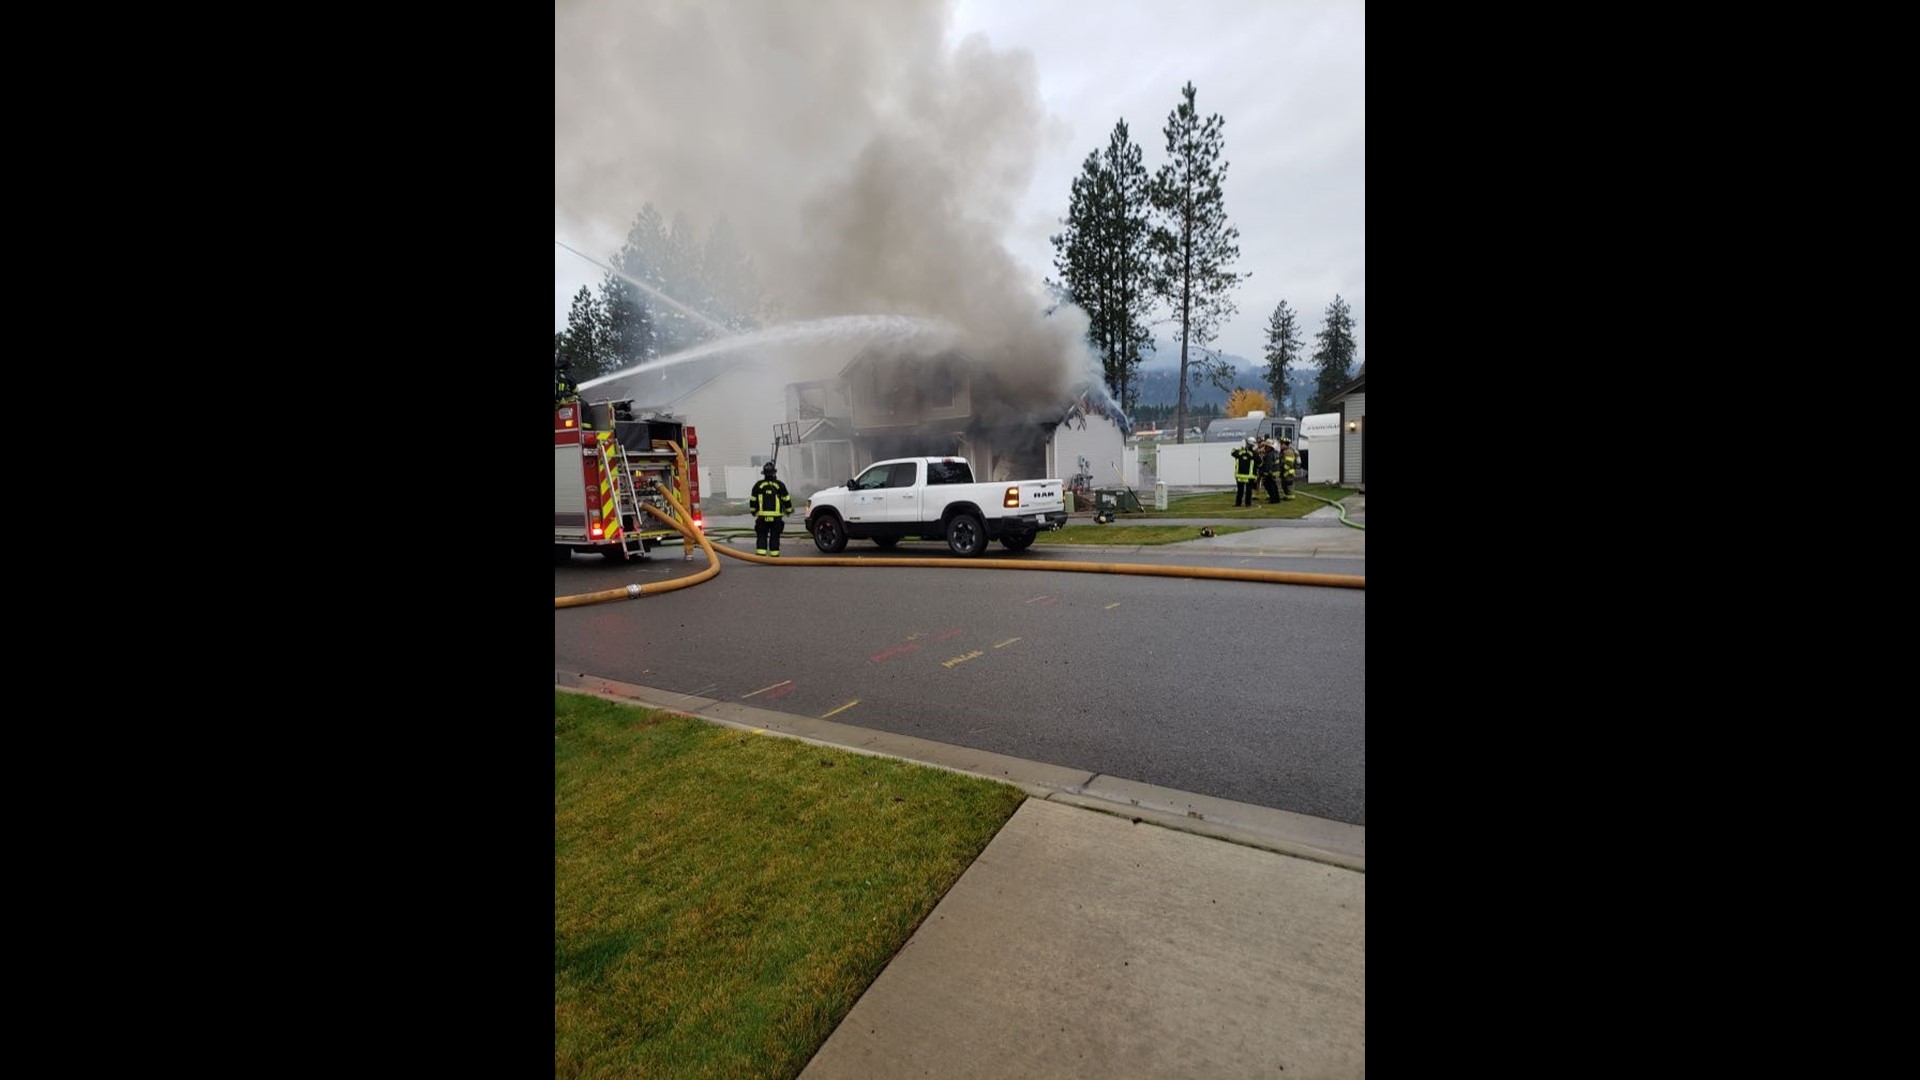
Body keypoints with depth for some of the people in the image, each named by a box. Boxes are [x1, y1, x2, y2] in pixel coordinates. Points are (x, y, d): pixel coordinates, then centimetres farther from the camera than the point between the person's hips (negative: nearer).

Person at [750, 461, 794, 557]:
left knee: (761, 536, 6)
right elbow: (786, 500, 4)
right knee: (774, 536, 6)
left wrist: (753, 511, 22)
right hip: (776, 517, 0)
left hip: (762, 516, 0)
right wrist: (789, 510, 18)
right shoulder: (780, 485, -1)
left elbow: (753, 500, 8)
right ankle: (774, 555, 8)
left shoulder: (758, 485, 2)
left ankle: (760, 554, -2)